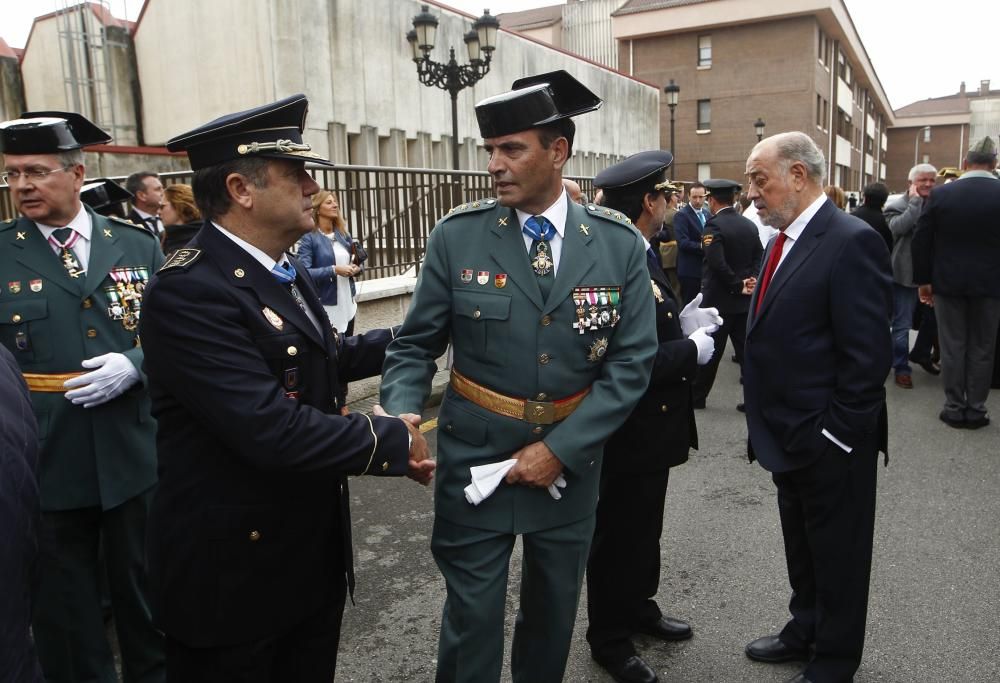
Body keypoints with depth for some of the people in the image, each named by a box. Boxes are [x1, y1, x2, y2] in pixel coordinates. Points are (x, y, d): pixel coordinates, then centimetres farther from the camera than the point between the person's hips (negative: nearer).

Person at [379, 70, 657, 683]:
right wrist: (402, 415, -21)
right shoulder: (457, 236, -7)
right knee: (472, 616, 7)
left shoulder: (619, 243, -5)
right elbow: (416, 345, -2)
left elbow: (632, 362, -6)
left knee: (554, 612, 20)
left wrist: (560, 449, -13)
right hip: (475, 458, -1)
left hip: (569, 460, 2)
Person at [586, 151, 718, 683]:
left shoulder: (639, 255, 6)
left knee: (644, 528, 25)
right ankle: (610, 638, 30)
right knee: (619, 535, 9)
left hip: (651, 425, 10)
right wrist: (694, 350, -18)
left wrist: (684, 321, -3)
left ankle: (638, 606, 45)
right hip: (628, 433, -9)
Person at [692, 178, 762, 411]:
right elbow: (759, 257, 5)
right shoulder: (749, 225, 7)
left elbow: (717, 263, -25)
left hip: (718, 299, -6)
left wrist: (737, 286, -15)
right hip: (744, 299, 6)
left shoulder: (714, 224, -15)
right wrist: (752, 279, -6)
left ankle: (697, 395, 17)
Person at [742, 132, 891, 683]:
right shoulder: (784, 242, 9)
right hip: (789, 436, 8)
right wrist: (769, 424, 11)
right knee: (801, 546, 24)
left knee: (837, 555, 12)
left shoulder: (852, 242, -19)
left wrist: (837, 435, -18)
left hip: (830, 444, -8)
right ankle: (804, 631, 44)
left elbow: (868, 355, -21)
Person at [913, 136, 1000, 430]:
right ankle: (976, 410, 15)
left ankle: (954, 409, 13)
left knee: (952, 347, 8)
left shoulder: (940, 193, -6)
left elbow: (921, 241, -3)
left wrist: (923, 280, 6)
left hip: (948, 282, 0)